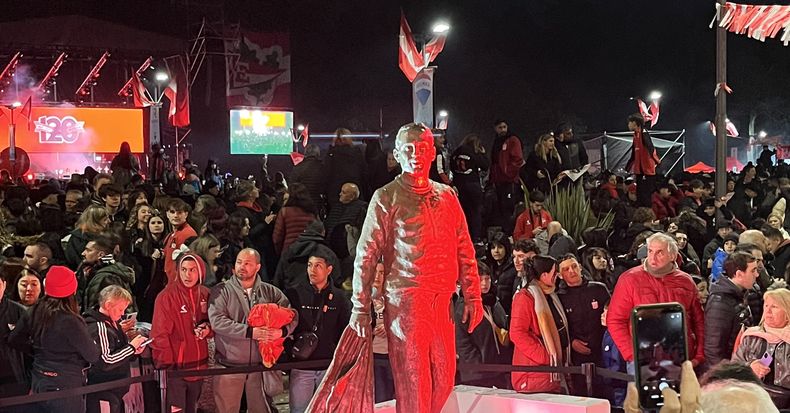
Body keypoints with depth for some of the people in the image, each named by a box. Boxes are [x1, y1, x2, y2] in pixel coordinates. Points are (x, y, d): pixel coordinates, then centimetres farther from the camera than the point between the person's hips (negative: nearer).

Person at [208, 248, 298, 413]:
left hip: (261, 365, 3)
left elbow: (292, 316, 4)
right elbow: (217, 321, -15)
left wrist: (282, 331, -19)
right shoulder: (222, 291, -2)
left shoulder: (270, 292, 7)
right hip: (229, 366, -2)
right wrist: (250, 332, -23)